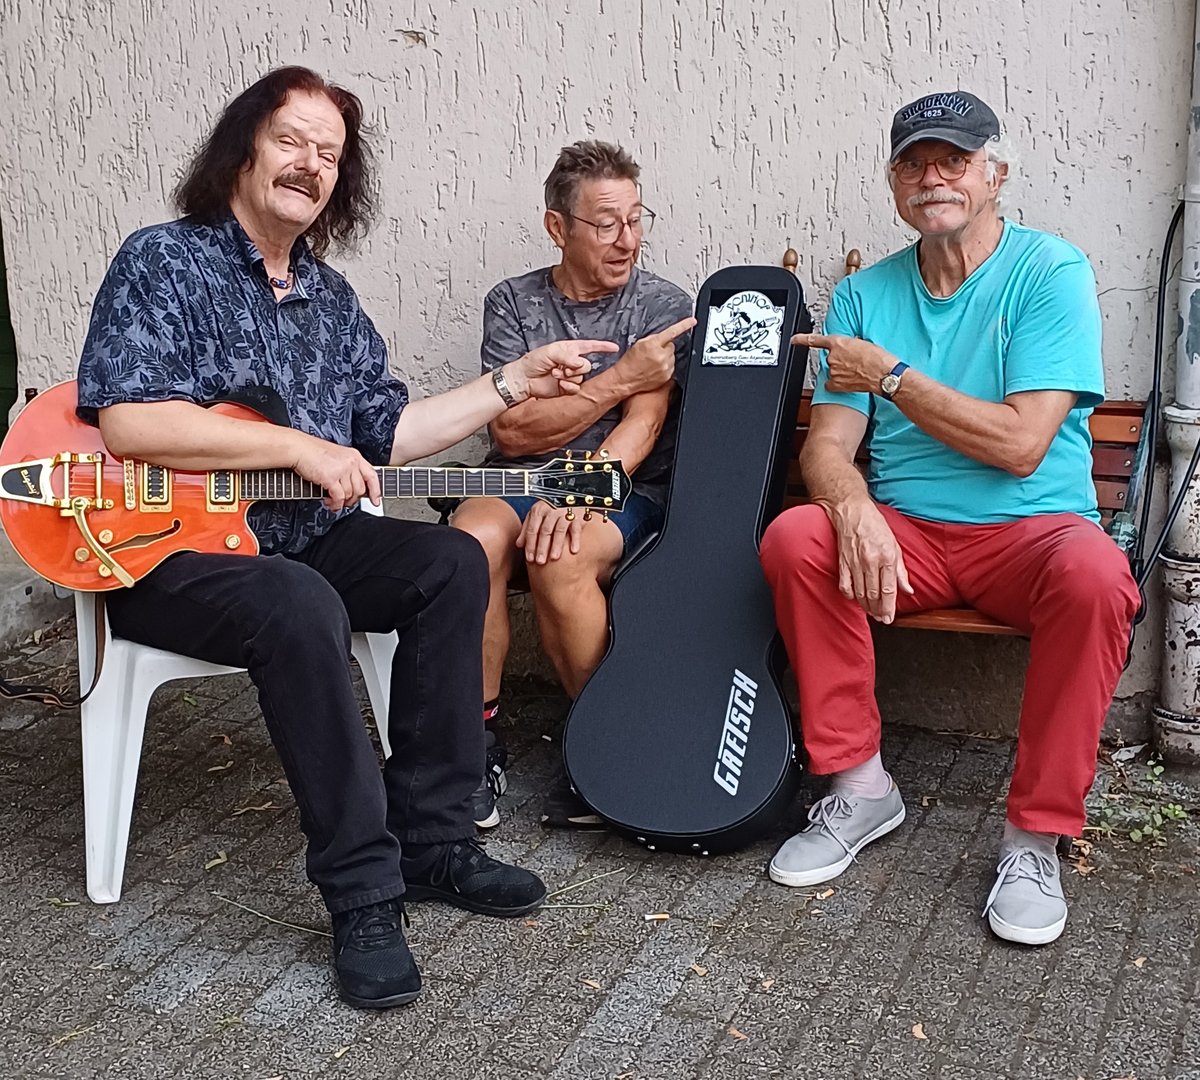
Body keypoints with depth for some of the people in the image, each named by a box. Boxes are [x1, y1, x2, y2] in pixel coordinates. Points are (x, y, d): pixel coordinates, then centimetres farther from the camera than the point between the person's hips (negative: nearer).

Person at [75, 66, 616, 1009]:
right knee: (299, 606, -35)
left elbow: (385, 436, 14)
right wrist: (300, 447, -20)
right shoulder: (163, 261, -7)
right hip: (166, 552, -7)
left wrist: (513, 383, 8)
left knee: (452, 562, -13)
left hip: (306, 540, 7)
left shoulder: (331, 298, 14)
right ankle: (364, 890, -25)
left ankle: (433, 838, -8)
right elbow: (124, 423, -21)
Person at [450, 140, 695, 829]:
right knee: (472, 539, -32)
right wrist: (617, 379, -11)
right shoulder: (513, 303, 9)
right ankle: (478, 740, -15)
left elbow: (644, 423, -9)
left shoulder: (665, 307, 6)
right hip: (521, 482, 2)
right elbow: (511, 431, -3)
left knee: (559, 558, -34)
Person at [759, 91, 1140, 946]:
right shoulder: (865, 293, 8)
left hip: (1030, 529, -3)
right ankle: (859, 786, -10)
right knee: (794, 537, -25)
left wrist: (890, 376, -10)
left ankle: (1036, 832, -17)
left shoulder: (1053, 272, -4)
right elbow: (827, 444, 0)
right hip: (903, 533, 3)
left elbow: (1021, 444, -15)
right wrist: (854, 509, -24)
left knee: (1094, 573, -35)